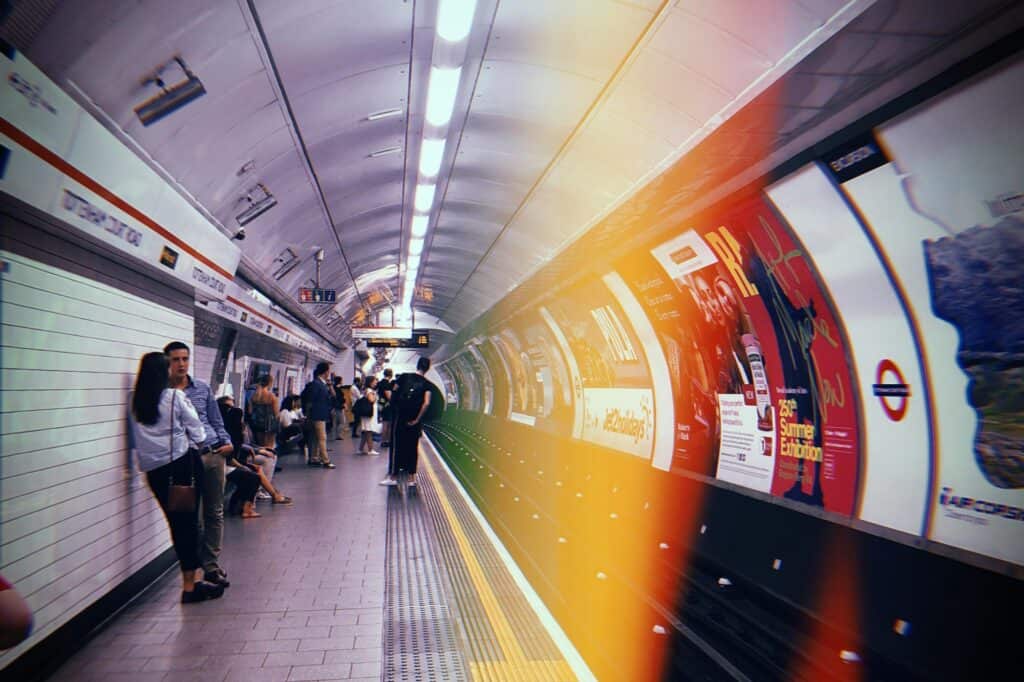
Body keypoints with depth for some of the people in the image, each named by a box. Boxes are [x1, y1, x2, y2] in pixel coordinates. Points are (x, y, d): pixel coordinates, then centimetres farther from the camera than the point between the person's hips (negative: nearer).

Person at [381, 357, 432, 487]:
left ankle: (393, 477, 10)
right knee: (412, 448, 10)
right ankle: (412, 478, 12)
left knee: (396, 446, 7)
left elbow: (393, 394, 4)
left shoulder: (405, 377, 2)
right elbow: (426, 403, -15)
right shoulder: (426, 384, -1)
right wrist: (417, 419, -7)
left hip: (400, 418, 0)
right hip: (414, 421, 0)